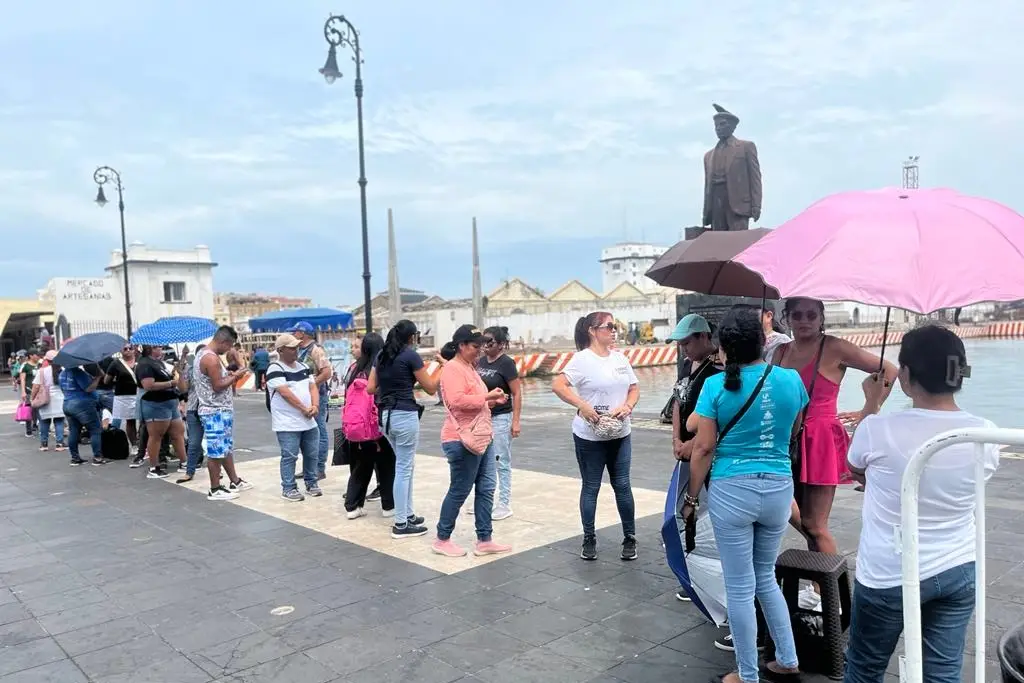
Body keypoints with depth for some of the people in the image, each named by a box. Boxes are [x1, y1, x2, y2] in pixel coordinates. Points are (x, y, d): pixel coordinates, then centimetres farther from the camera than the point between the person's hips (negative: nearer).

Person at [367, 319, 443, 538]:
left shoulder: (382, 356, 12)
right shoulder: (411, 355, -9)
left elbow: (370, 388, 11)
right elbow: (431, 388, -3)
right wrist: (441, 367, 9)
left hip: (386, 415, 8)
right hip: (405, 415, -8)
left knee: (405, 465, 19)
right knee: (403, 469, -1)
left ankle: (408, 515, 26)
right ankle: (401, 524, 4)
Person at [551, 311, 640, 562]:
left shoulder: (620, 358, 7)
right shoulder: (583, 359, -12)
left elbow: (634, 388, 13)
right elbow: (557, 385, -21)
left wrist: (628, 406, -7)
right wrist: (582, 406, -27)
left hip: (620, 435, 5)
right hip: (590, 437, -5)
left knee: (622, 485, 8)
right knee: (591, 488, 8)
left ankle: (630, 539, 21)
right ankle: (589, 540, 22)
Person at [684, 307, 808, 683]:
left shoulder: (716, 386, -11)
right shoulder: (791, 380, -2)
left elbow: (703, 447, -9)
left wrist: (691, 498, 2)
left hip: (731, 491, -4)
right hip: (779, 489, 4)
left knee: (740, 587, 8)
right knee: (765, 576, 24)